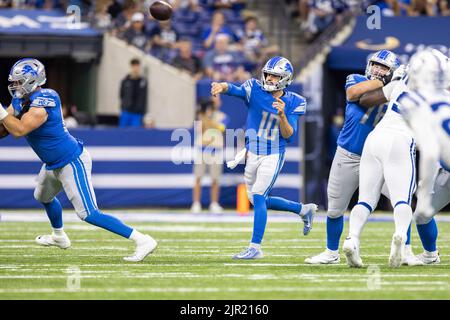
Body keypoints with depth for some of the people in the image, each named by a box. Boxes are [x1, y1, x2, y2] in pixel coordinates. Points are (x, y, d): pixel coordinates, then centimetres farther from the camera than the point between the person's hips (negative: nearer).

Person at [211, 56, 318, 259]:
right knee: (259, 201, 14)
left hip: (273, 156, -4)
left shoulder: (292, 103, -6)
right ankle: (304, 209, 34)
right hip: (252, 154, 4)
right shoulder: (255, 90, -5)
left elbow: (289, 136, -9)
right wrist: (222, 87, -48)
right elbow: (235, 90, -26)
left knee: (258, 196, -18)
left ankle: (255, 248, -14)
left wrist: (282, 115, -26)